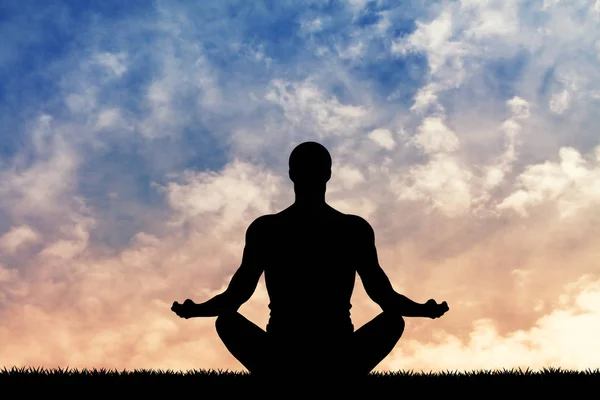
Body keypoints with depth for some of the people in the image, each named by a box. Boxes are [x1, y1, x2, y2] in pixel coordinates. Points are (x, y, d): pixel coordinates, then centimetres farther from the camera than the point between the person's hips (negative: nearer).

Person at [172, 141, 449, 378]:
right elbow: (386, 298, -2)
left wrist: (192, 310, 14)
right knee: (394, 319, 28)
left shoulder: (263, 229, -3)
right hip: (341, 361, 0)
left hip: (280, 361, 0)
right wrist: (426, 310, 13)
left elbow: (234, 298, -1)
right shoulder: (356, 229, -3)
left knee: (226, 320, 28)